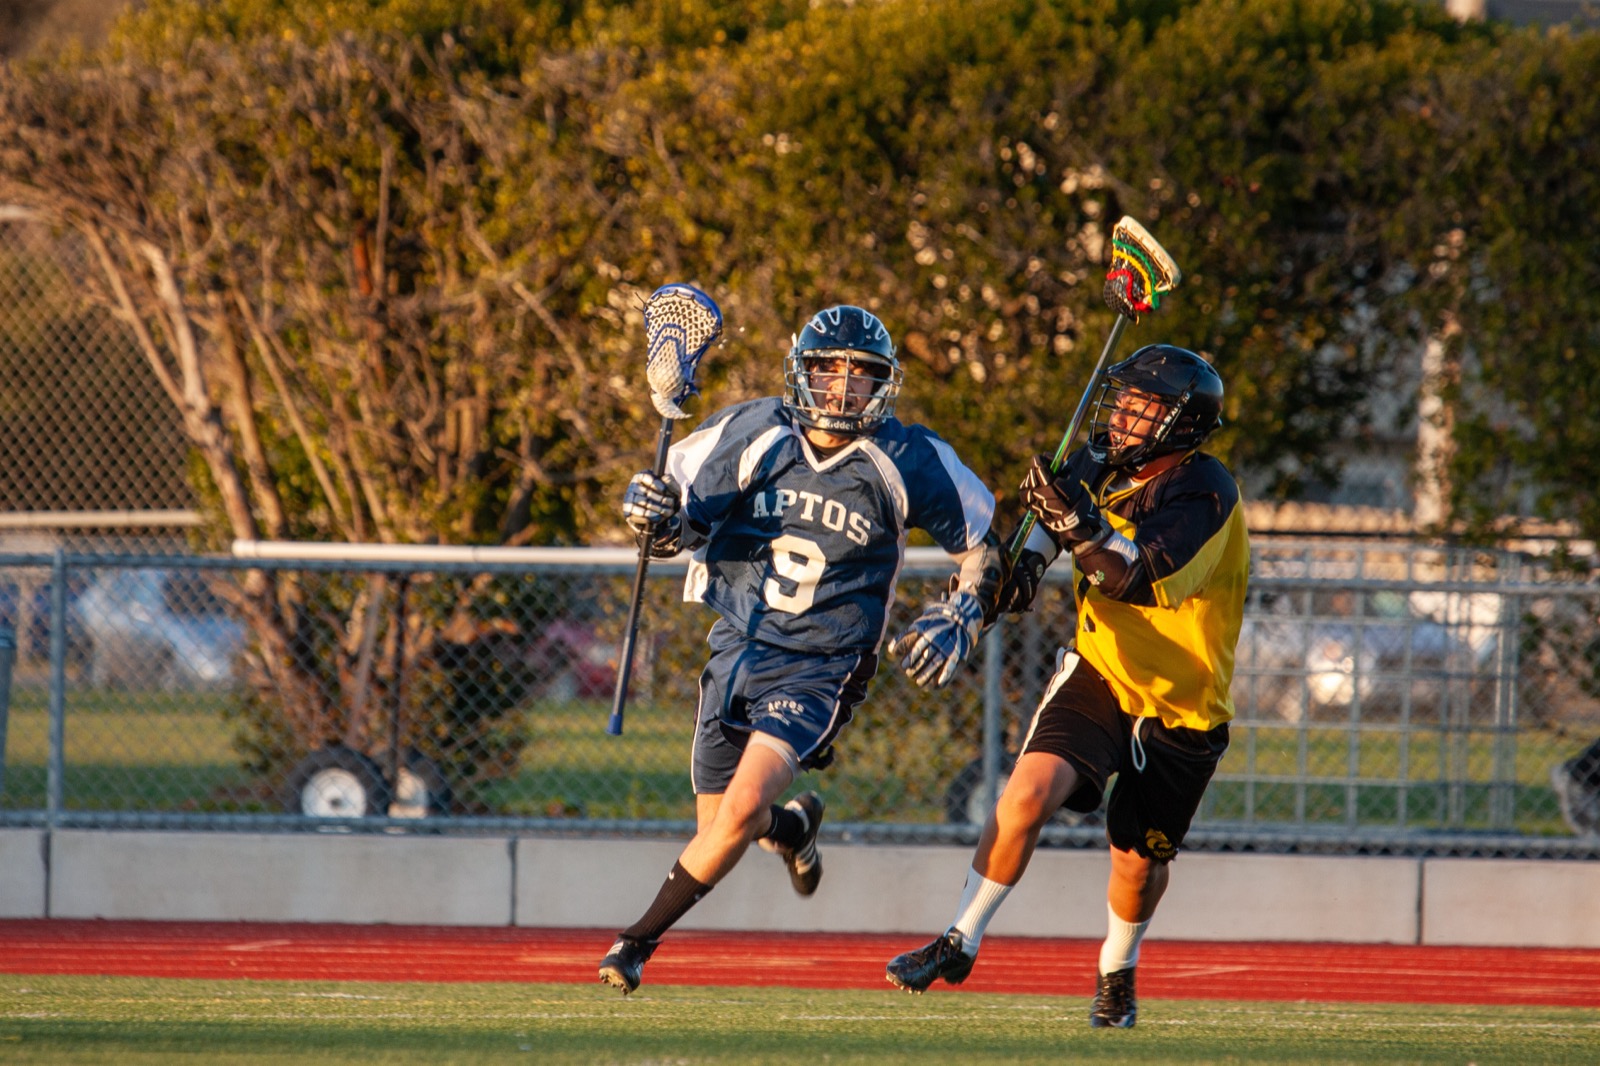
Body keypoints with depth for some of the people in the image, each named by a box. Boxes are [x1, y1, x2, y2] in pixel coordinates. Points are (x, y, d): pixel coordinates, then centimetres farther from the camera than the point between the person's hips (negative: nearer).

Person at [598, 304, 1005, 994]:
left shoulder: (908, 464, -8)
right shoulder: (752, 434, -5)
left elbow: (985, 546, 6)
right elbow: (682, 518, 4)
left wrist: (955, 622, -8)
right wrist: (658, 516, -19)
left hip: (821, 671, -3)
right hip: (738, 648, 3)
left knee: (743, 808, -22)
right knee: (717, 822, 8)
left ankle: (642, 937, -6)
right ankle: (795, 827, 46)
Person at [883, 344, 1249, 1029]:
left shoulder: (1203, 496, -23)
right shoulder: (1105, 464, -4)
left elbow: (1141, 580, -36)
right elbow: (1055, 501, 19)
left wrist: (1080, 524, -47)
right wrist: (1032, 556, 2)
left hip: (1180, 708, -3)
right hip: (1099, 674, 3)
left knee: (1139, 860, 8)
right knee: (1029, 792, -20)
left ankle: (1117, 974, 38)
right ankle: (960, 943, -9)